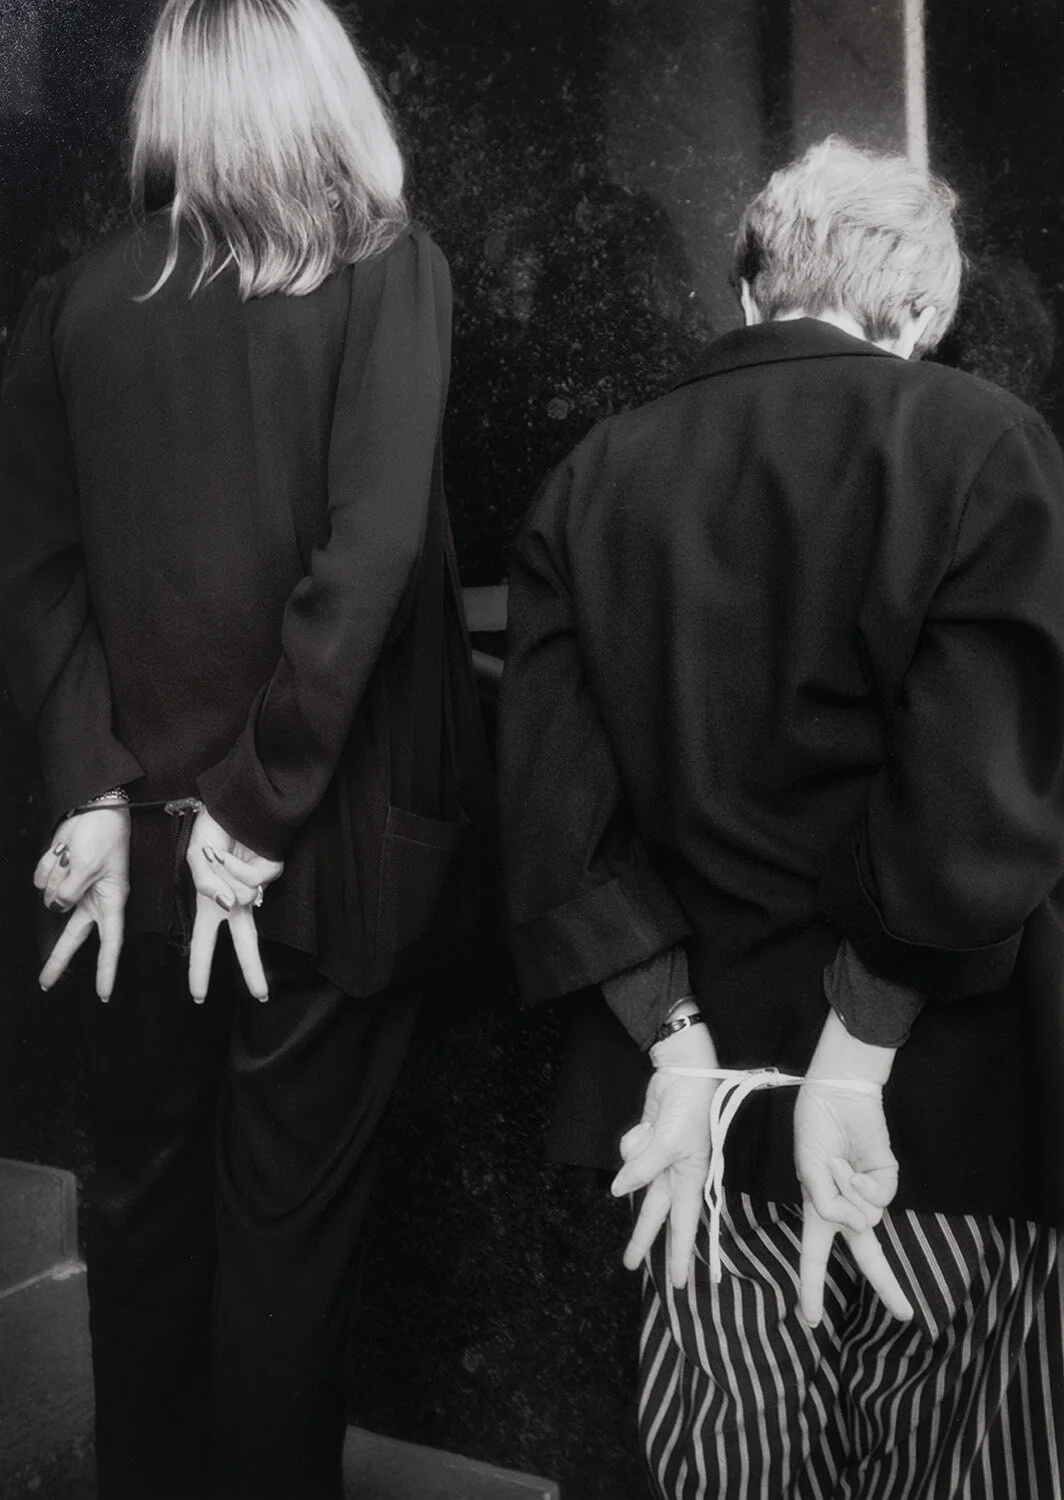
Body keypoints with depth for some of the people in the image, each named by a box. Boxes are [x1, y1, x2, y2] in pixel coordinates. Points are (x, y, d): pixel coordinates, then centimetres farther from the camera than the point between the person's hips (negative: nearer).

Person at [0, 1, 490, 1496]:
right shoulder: (386, 267, -6)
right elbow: (369, 550, -17)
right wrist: (262, 805, -14)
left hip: (134, 827, 4)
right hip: (330, 834, -3)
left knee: (143, 1188, 19)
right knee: (290, 1207, 12)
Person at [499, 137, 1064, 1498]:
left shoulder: (591, 481, 2)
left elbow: (557, 803, -5)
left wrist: (679, 1045, -4)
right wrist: (854, 1060, -12)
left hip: (703, 1083, 3)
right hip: (944, 1105, -3)